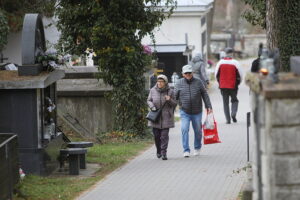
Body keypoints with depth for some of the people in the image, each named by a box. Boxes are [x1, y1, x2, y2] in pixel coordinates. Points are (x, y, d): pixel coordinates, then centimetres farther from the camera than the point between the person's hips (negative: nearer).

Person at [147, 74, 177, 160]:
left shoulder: (170, 91, -1)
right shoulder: (153, 90, 2)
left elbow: (174, 104, 3)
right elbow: (149, 100, 9)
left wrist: (169, 100, -18)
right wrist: (152, 107, -11)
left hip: (166, 117, -2)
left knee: (164, 135, -7)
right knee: (156, 135, 6)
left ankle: (164, 153, -6)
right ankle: (158, 151, 28)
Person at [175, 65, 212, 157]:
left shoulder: (198, 82, 0)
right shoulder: (179, 83, 1)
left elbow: (205, 95, 3)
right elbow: (175, 96, 6)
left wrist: (208, 106, -2)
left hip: (197, 112, 1)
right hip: (184, 112, -1)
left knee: (198, 131, 11)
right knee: (184, 130, -14)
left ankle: (197, 148, 31)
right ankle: (186, 150, -12)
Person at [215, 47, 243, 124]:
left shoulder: (220, 63, -2)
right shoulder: (235, 63, -9)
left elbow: (216, 75, 5)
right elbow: (240, 75, -5)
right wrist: (237, 83, 14)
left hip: (223, 86, 2)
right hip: (233, 86, -1)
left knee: (225, 102, 9)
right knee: (234, 100, 16)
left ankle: (228, 119, 4)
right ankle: (233, 113, -7)